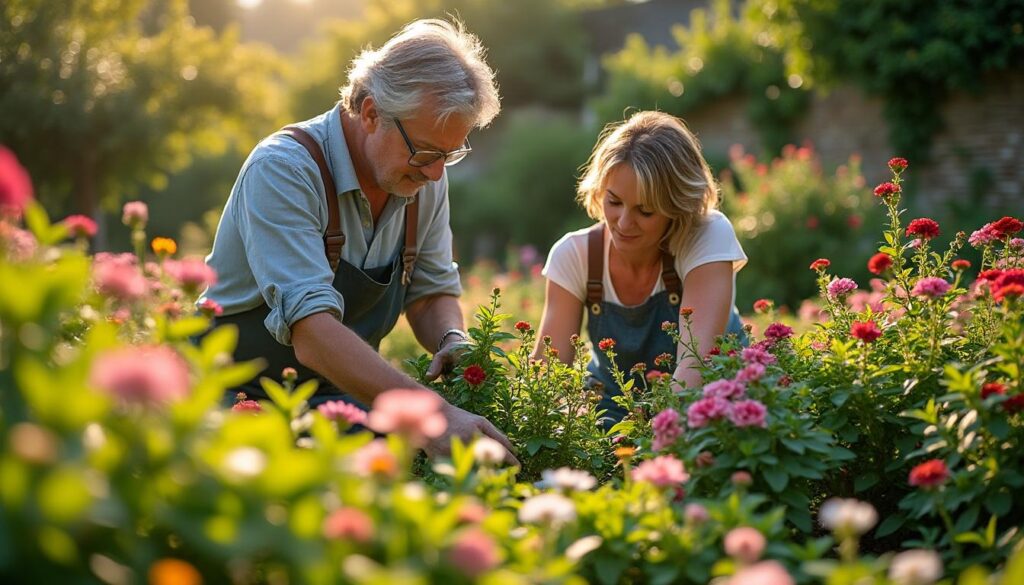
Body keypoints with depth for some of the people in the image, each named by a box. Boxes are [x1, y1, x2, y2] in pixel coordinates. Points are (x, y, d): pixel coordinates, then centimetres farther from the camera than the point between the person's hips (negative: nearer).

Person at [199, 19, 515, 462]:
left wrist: (454, 341, -14)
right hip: (242, 392, -6)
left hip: (340, 395, 6)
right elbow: (312, 334, -34)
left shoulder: (425, 177, -1)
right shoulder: (284, 171, -23)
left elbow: (432, 292, 10)